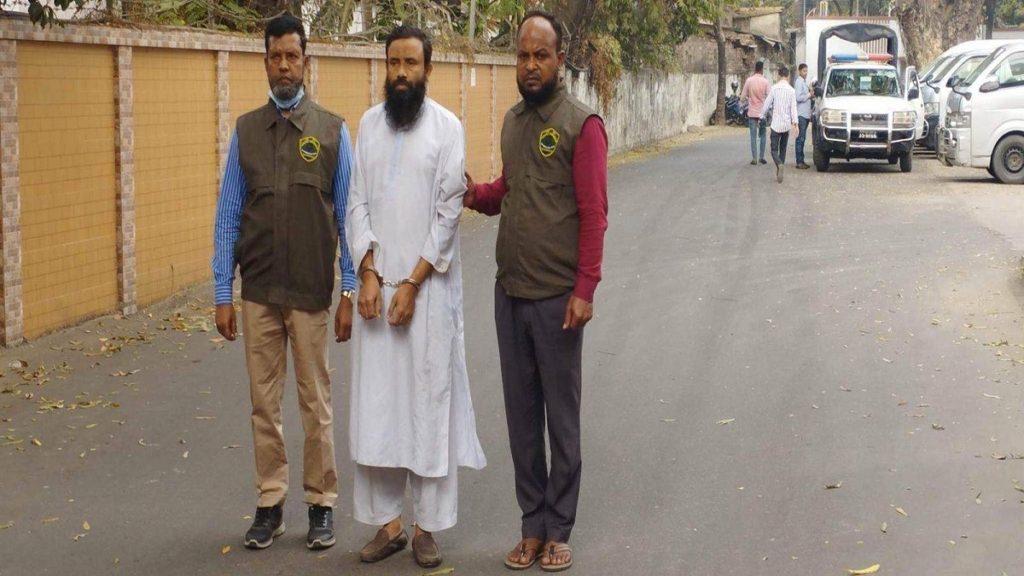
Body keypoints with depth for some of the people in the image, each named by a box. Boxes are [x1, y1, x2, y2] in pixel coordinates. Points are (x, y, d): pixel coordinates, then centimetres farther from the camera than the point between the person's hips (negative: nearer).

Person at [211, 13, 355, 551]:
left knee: (316, 402, 7)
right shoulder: (245, 131, 3)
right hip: (258, 293, 2)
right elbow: (228, 216, 5)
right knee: (264, 402, 9)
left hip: (311, 291, -2)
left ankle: (321, 505, 19)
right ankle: (269, 505, 20)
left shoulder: (332, 130, -2)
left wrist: (350, 292, -4)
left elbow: (348, 216, -1)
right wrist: (223, 294, 2)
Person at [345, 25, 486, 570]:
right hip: (376, 283, 3)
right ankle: (387, 521, 14)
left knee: (428, 401, 2)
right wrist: (369, 274, -8)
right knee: (376, 403, 4)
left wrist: (412, 284, -12)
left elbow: (448, 213, -8)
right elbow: (358, 204, 5)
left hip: (428, 285, -3)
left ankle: (427, 525, 10)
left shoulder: (447, 127, -4)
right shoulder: (369, 124, 7)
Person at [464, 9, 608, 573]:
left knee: (561, 417, 5)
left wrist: (585, 290, -17)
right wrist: (475, 194, -3)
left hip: (557, 298, -6)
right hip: (510, 293, 6)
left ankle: (558, 530, 15)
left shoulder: (581, 124, -9)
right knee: (521, 415, 10)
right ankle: (532, 525, 20)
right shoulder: (512, 119, 10)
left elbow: (594, 213, -12)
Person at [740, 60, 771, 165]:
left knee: (753, 136, 4)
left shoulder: (749, 81, -5)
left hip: (752, 112, 0)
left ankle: (754, 158, 0)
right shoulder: (765, 82, -9)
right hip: (763, 112, 0)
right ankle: (761, 157, 14)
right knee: (762, 135, 13)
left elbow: (742, 97, -2)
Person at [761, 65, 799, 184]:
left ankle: (779, 164, -28)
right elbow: (793, 107, -5)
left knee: (774, 149, 0)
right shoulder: (791, 90, -2)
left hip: (776, 123, -2)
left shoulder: (774, 88, -7)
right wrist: (794, 123, -6)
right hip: (787, 124, 3)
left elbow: (767, 105, -3)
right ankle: (778, 172, 17)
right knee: (783, 149, 15)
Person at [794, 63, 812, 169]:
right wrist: (809, 95, -8)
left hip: (805, 114, 10)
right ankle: (799, 162, -9)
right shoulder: (798, 82, -11)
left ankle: (801, 161, 15)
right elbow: (798, 98, -19)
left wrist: (809, 92, 9)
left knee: (802, 138, 11)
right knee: (801, 138, -9)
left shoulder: (804, 82, 19)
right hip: (801, 114, -10)